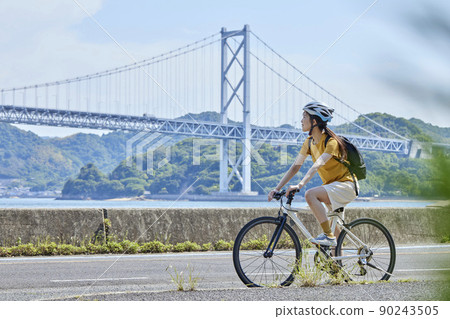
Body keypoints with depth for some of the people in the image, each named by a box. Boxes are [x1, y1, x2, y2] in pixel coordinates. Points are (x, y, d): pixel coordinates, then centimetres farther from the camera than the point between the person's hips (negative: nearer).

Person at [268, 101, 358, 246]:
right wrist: (277, 188, -8)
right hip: (331, 185, 9)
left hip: (345, 184, -9)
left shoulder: (331, 142, -21)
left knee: (310, 194, -29)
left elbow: (317, 165, -35)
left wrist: (300, 185, -47)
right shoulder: (309, 142, 3)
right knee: (334, 225, 15)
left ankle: (329, 236, -25)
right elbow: (295, 167, 1)